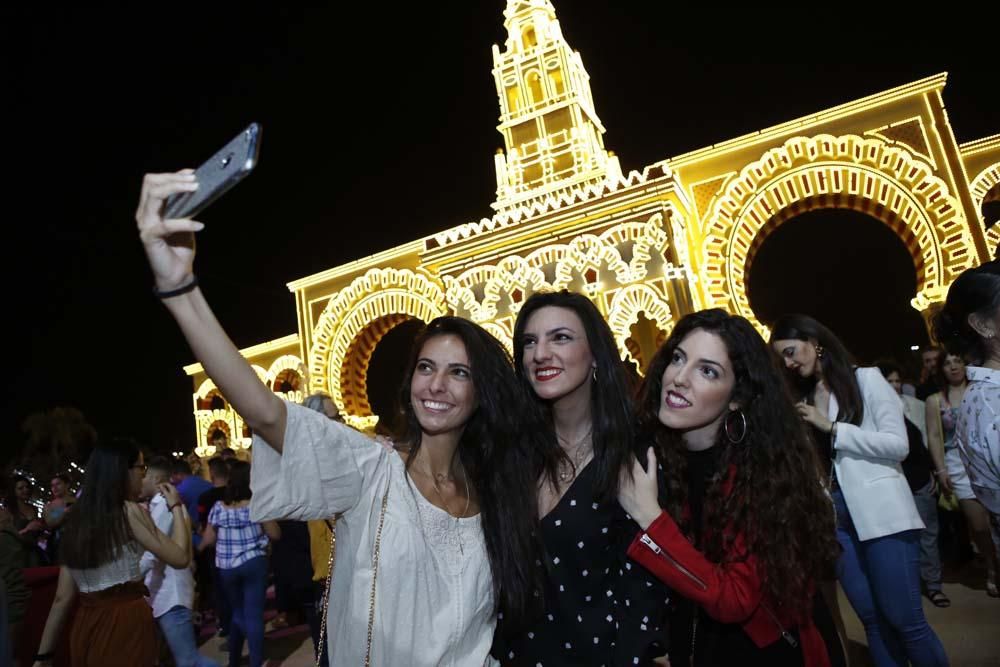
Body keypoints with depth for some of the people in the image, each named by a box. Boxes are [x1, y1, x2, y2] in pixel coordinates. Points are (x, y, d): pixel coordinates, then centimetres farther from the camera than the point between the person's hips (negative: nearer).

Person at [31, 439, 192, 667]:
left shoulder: (76, 518, 6)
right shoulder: (129, 511, -14)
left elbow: (62, 598, 5)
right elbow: (180, 557, -13)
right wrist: (176, 507, -2)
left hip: (85, 626, 7)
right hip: (127, 623, -7)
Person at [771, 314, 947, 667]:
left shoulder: (866, 379, -1)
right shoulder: (804, 398, 12)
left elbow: (898, 444, -10)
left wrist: (831, 427, -13)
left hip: (880, 511, -4)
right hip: (835, 516, 4)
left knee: (904, 619, -2)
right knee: (872, 618, 9)